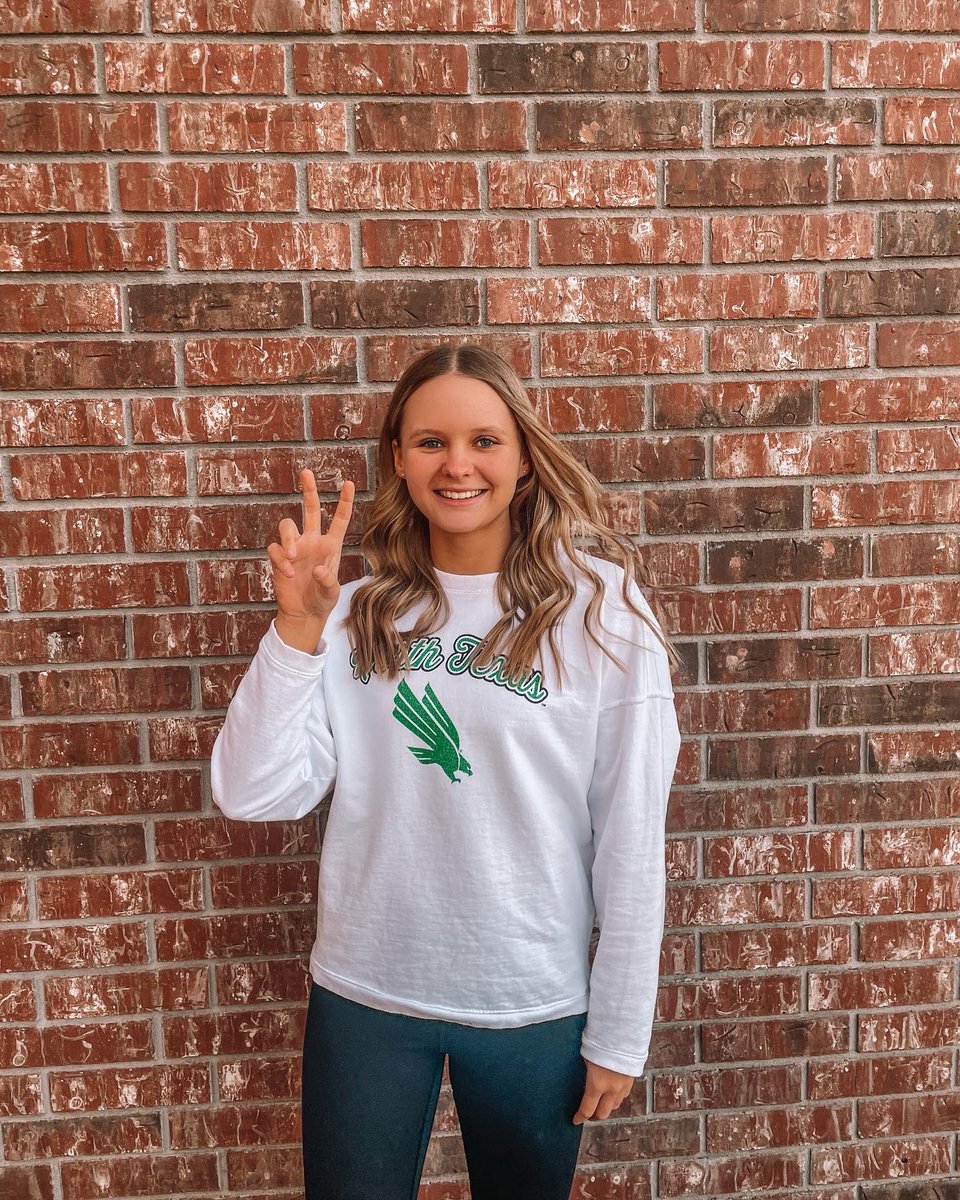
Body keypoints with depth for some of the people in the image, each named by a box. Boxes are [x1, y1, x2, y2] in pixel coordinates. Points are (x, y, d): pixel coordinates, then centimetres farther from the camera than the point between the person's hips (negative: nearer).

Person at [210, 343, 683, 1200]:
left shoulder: (600, 609, -12)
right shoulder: (360, 616, -4)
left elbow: (630, 839, -9)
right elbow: (254, 797, -10)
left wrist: (619, 1033, -4)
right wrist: (298, 626, -20)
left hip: (536, 1006, -1)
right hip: (363, 997, 2)